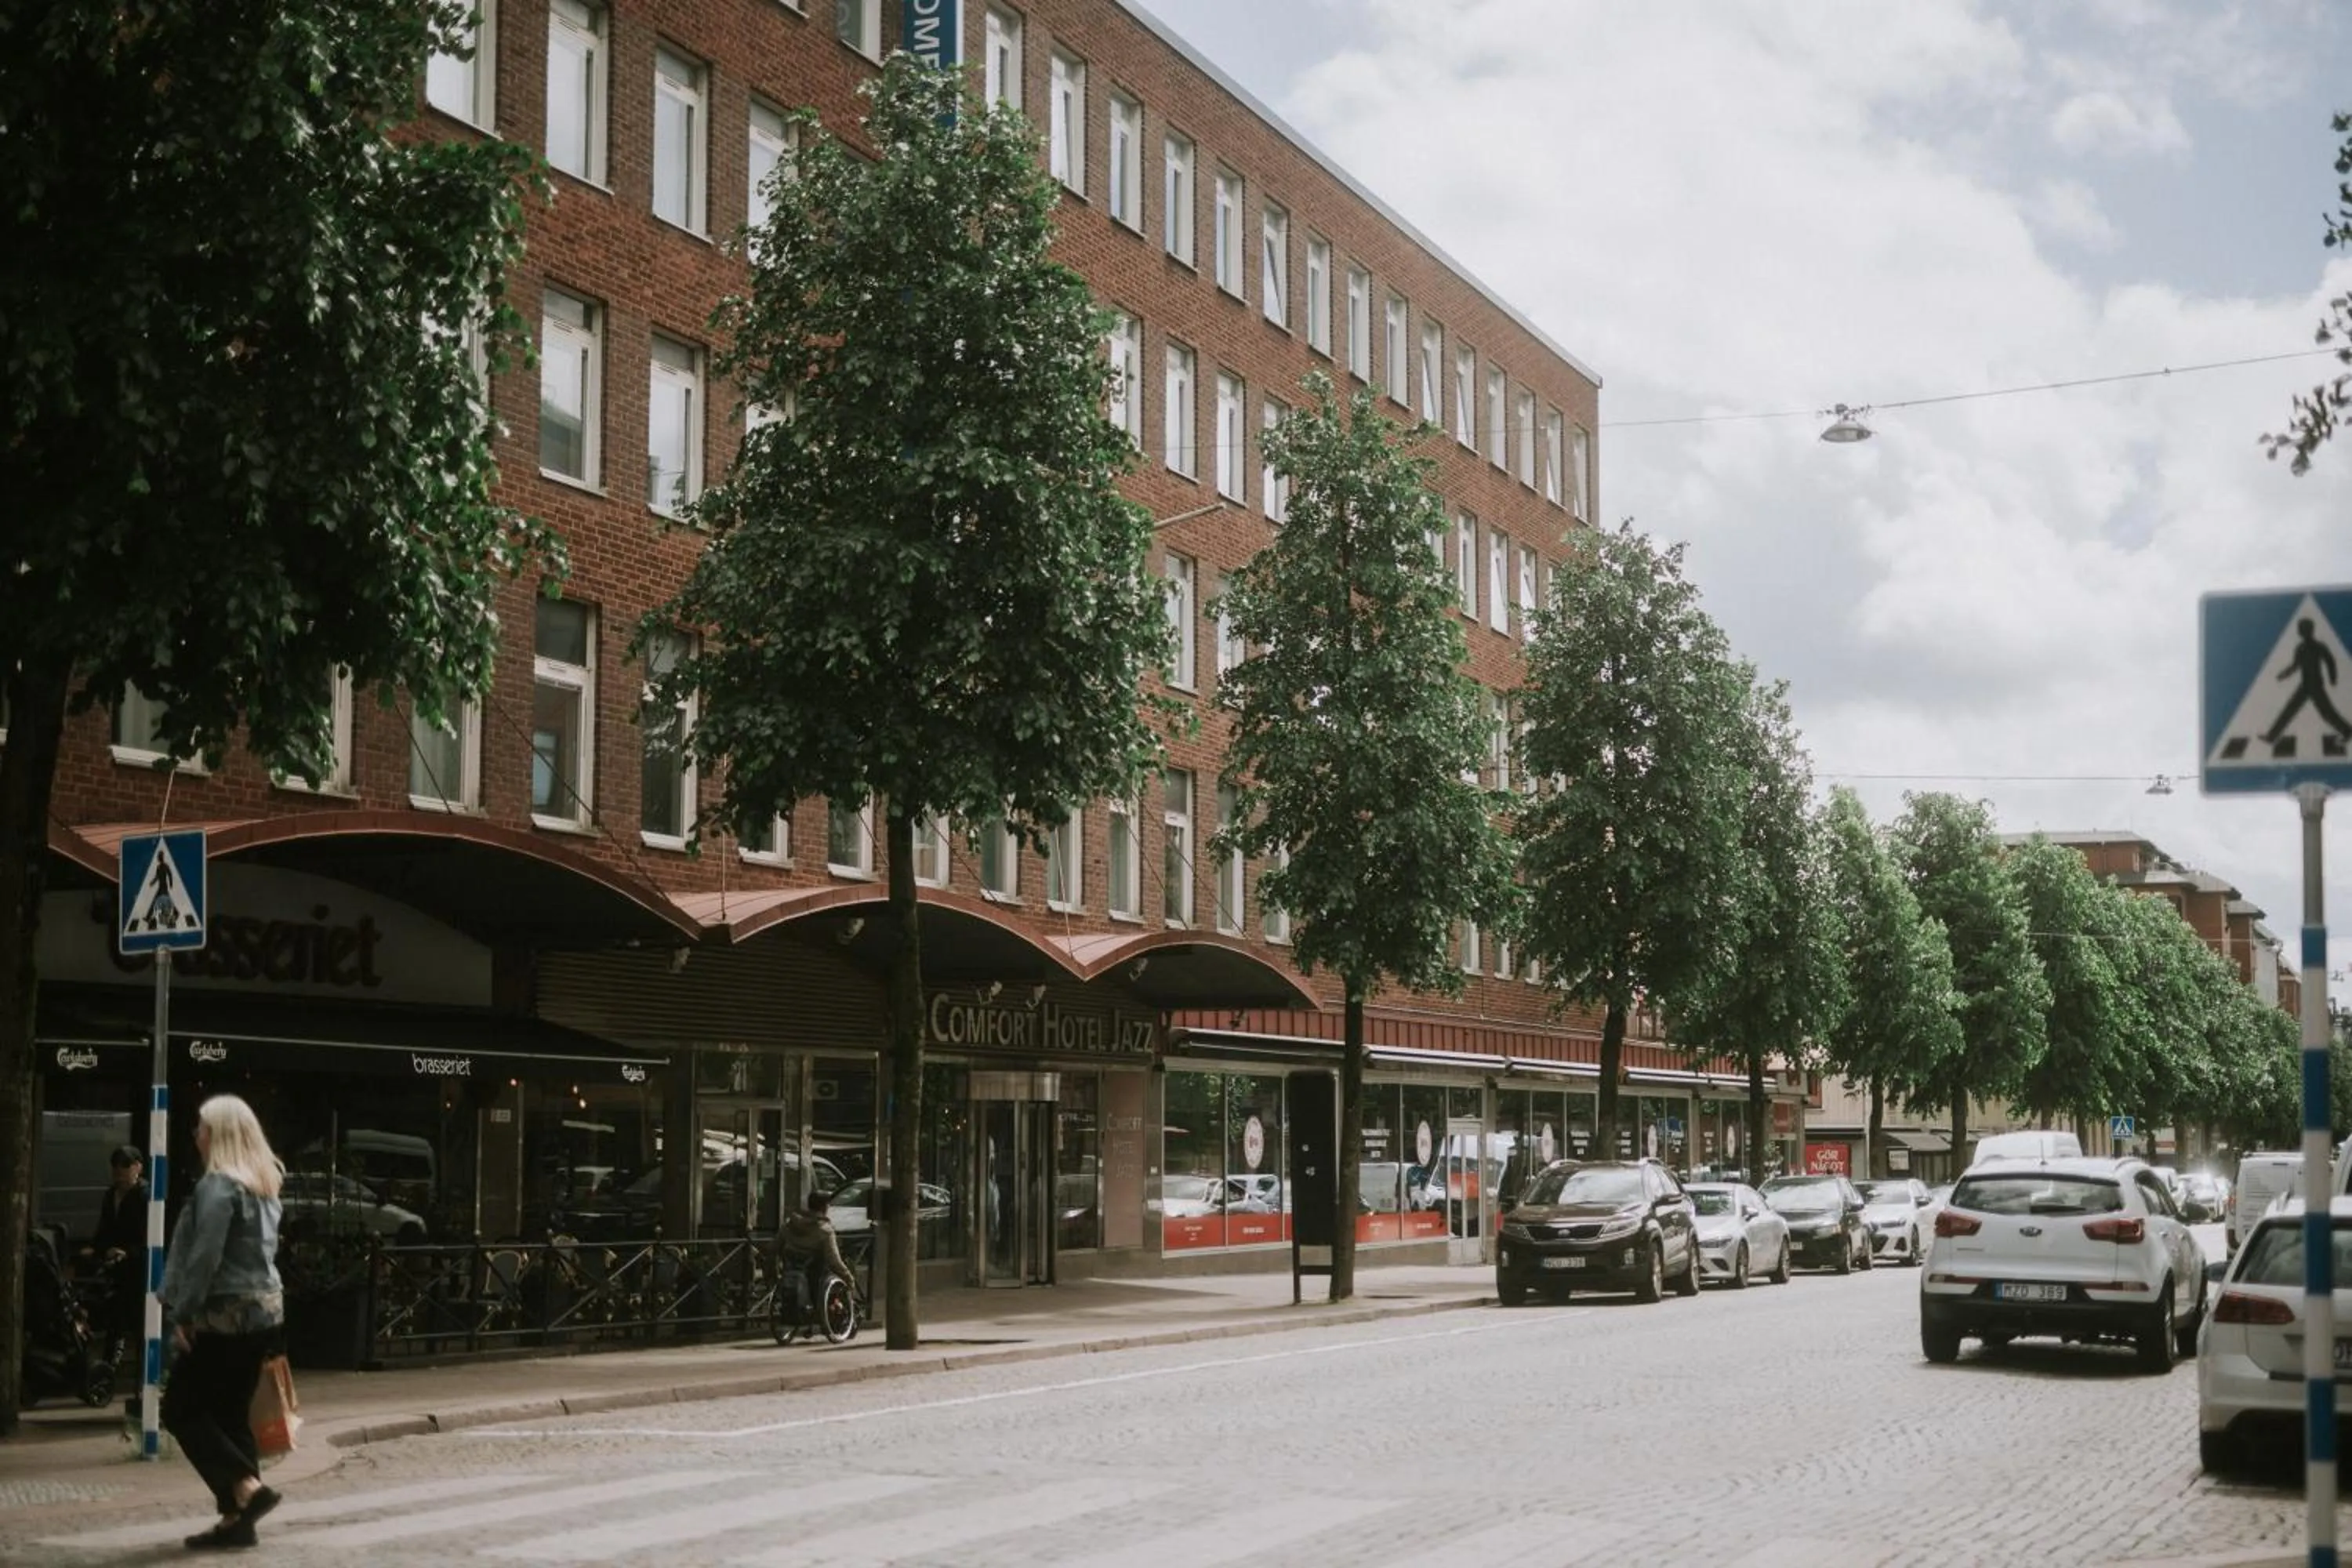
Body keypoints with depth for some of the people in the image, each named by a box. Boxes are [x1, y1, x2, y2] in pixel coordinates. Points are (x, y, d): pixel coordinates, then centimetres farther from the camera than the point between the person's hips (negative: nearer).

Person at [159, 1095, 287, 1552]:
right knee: (232, 1414, 11)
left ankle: (248, 1488, -11)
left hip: (228, 1315, -9)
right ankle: (237, 1518, 9)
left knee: (181, 1410, 0)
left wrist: (181, 1315, -14)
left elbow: (204, 1258, -19)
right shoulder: (263, 1184, 13)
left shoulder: (218, 1186, -14)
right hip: (265, 1309, 9)